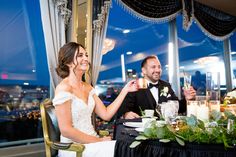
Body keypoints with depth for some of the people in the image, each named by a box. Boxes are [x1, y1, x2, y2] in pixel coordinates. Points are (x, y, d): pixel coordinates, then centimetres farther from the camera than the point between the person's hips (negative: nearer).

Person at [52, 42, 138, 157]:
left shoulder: (87, 87, 10)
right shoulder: (63, 88, -15)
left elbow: (106, 114, 4)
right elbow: (66, 130, -19)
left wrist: (125, 90, 2)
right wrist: (99, 141, -14)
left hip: (91, 142, 7)